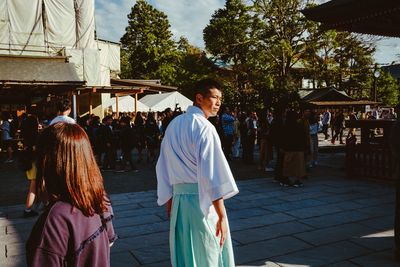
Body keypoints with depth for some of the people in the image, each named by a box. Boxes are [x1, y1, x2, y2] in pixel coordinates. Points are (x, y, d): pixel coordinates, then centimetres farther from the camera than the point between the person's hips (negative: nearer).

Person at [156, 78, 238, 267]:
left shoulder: (174, 125, 9)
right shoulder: (204, 127, -14)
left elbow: (163, 166, 14)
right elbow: (212, 175, -20)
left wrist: (169, 200, 21)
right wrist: (221, 216, -17)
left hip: (178, 198, 7)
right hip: (202, 200, -7)